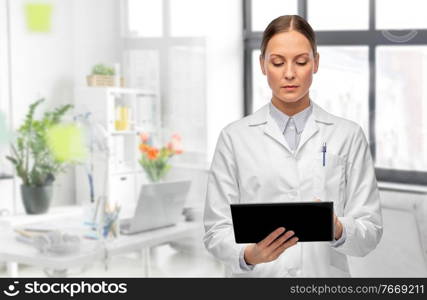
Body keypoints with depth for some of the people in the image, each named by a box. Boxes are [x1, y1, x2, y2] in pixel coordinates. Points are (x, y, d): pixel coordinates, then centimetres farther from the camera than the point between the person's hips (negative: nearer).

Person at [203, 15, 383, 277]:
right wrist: (249, 254, -19)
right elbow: (217, 231, 0)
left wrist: (338, 230, -19)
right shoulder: (235, 137, 2)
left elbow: (370, 230, 1)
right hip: (256, 282, 0)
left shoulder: (348, 135, 3)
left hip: (325, 274, 0)